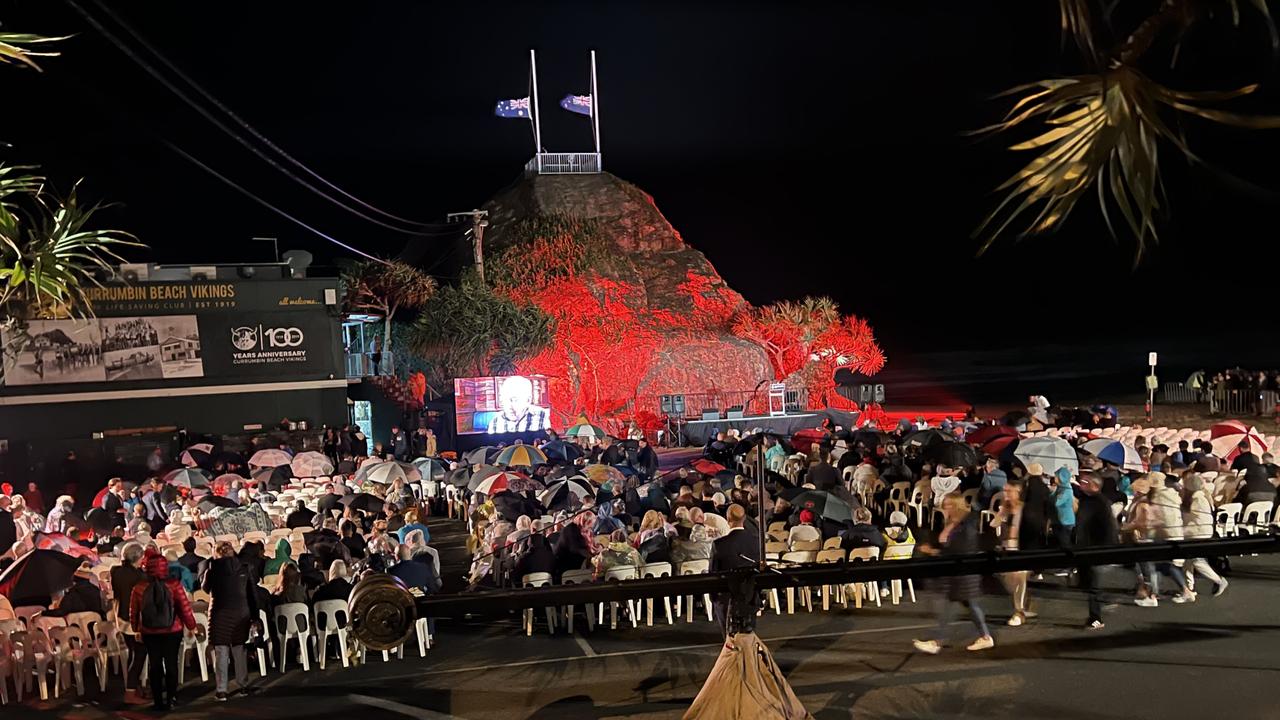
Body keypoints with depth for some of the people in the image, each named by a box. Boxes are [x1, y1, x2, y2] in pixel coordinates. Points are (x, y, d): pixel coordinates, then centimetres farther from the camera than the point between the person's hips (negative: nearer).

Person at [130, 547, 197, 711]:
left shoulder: (138, 588, -12)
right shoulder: (174, 585, -16)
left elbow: (133, 612, -1)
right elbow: (185, 608, -12)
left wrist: (136, 629, 18)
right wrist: (192, 626, 5)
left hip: (149, 633, 1)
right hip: (172, 632, -1)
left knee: (155, 665, 14)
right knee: (171, 664, 13)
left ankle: (158, 701, 21)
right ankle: (170, 700, 19)